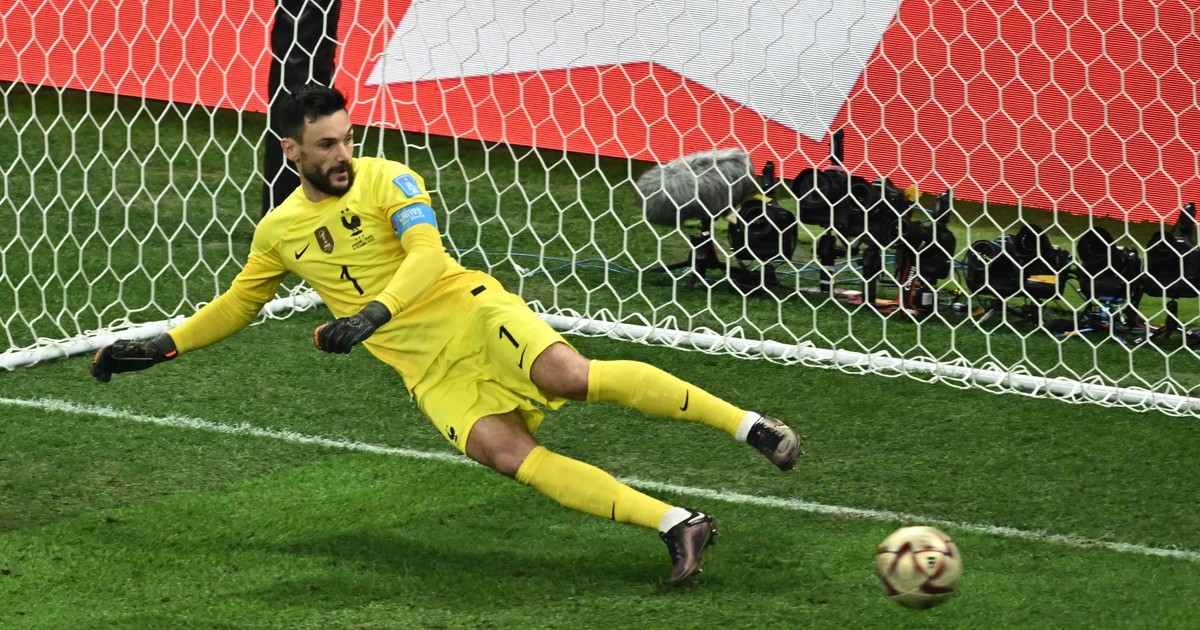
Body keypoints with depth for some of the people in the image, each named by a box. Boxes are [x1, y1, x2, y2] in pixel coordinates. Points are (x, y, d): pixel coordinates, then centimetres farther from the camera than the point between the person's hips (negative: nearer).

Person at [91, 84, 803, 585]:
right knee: (504, 453, -22)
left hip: (470, 310, -3)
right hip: (426, 367, 3)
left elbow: (428, 256, -17)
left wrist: (370, 315, -32)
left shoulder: (388, 180, -3)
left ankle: (748, 424, -26)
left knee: (573, 376, -30)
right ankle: (677, 525, -27)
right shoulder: (279, 231, 11)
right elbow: (239, 304, 27)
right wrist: (160, 348, 19)